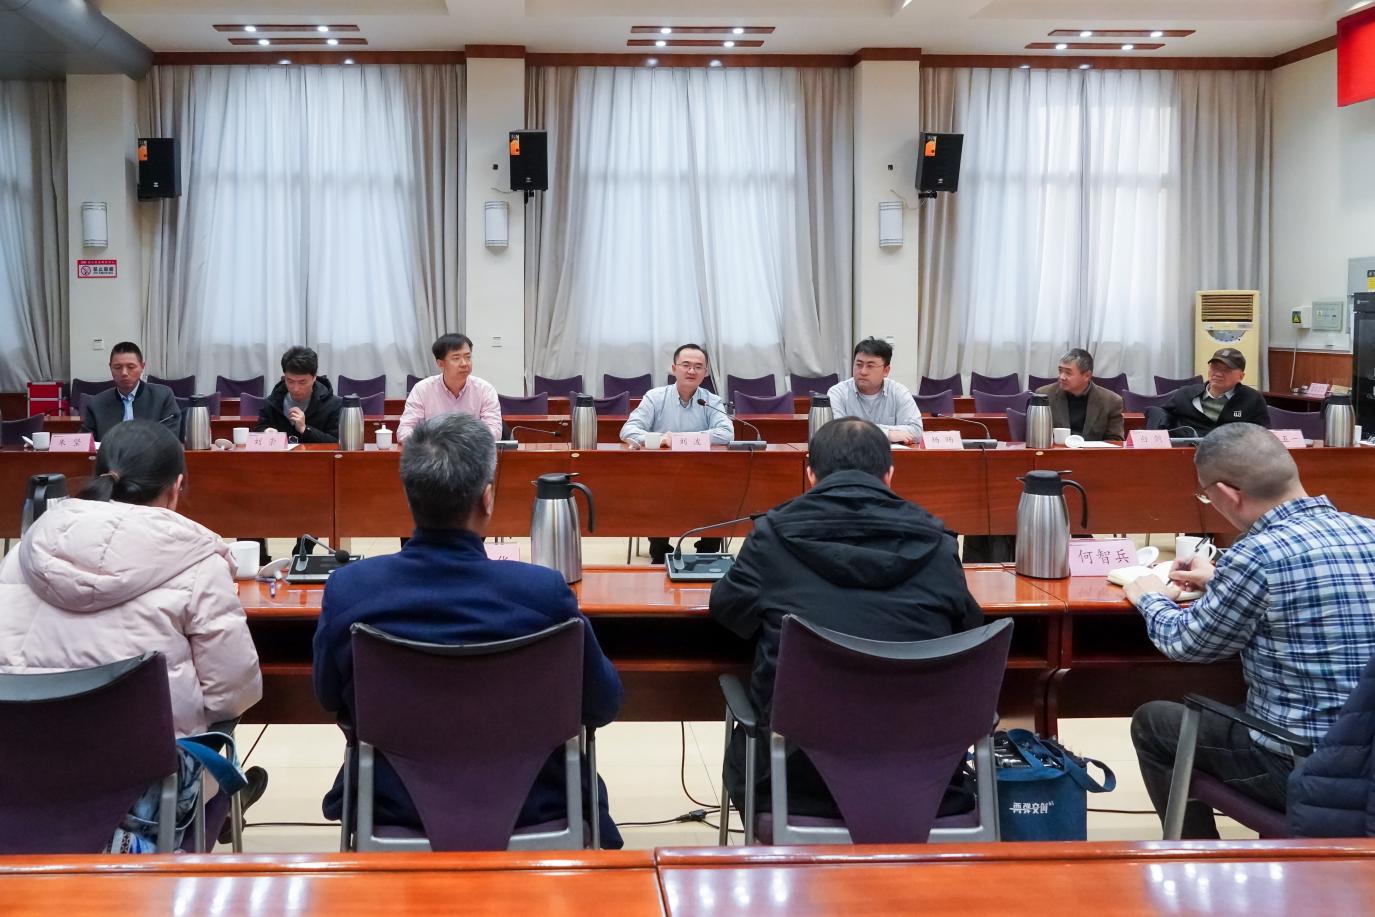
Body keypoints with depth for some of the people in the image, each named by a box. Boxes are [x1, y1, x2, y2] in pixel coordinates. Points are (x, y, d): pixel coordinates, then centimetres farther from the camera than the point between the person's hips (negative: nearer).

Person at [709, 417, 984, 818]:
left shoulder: (772, 536, -3)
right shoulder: (935, 543, 0)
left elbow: (726, 609, 13)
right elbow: (970, 627, 15)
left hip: (798, 776, -1)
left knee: (742, 751, 33)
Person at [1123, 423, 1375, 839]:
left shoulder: (1257, 555, -22)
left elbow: (1186, 643, -5)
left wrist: (1151, 599, 15)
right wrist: (1221, 580, 28)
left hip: (1304, 772, -7)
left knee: (1152, 724, 14)